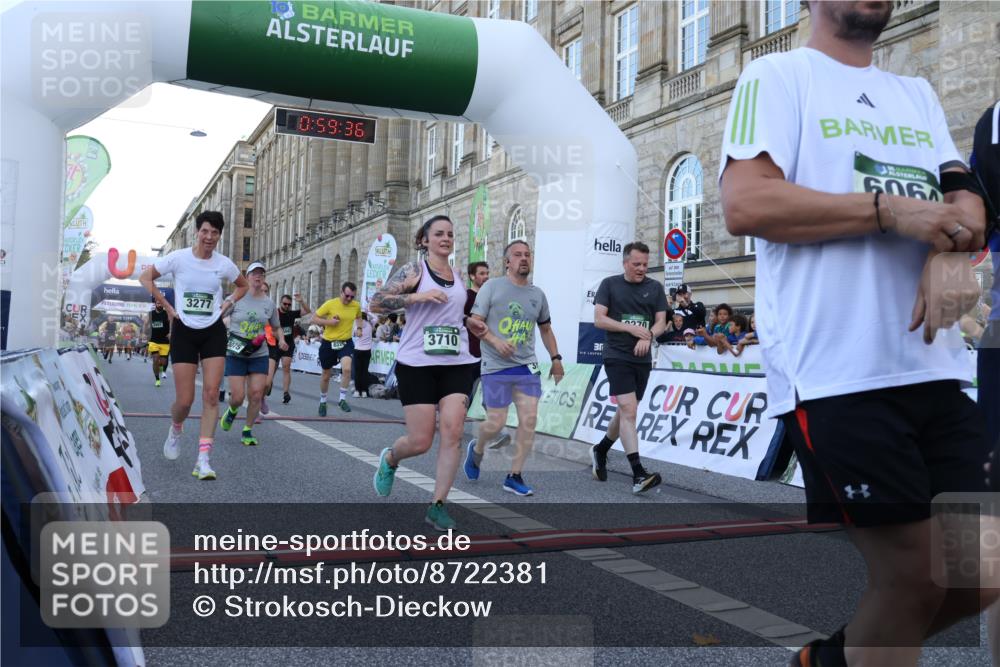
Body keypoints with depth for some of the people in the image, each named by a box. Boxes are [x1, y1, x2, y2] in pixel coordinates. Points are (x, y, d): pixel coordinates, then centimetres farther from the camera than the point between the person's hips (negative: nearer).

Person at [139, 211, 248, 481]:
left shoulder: (224, 264, -1)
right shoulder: (178, 258, -6)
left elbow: (243, 285, 19)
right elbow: (145, 278, 3)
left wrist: (227, 304, 3)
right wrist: (167, 307, -3)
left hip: (214, 332, 1)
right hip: (184, 332, -1)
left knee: (211, 394, -10)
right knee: (184, 400, -3)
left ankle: (203, 459, -7)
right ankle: (175, 430, 34)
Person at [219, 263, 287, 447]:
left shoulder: (269, 303, 5)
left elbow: (276, 328, 17)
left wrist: (281, 340, -2)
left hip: (259, 355, 2)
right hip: (236, 354, -2)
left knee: (256, 395, -6)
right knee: (238, 397, -6)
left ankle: (247, 432, 13)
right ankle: (232, 411, 32)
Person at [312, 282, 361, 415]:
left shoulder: (357, 306, -4)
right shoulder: (330, 304, -12)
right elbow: (314, 318, -5)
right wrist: (328, 322, -20)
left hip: (346, 342, 1)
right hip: (328, 343, -1)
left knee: (347, 369, -26)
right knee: (326, 375, 13)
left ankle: (343, 399, -9)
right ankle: (322, 402, 37)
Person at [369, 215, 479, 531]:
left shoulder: (459, 276, 14)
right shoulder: (413, 270, -3)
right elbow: (375, 303, -13)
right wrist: (416, 296, -22)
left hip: (456, 363, 4)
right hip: (417, 364, -4)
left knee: (452, 431, -9)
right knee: (420, 441, -2)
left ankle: (437, 505, 0)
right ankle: (389, 459, 33)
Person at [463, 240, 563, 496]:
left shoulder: (538, 294, 12)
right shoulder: (492, 286, -2)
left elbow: (546, 329, 23)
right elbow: (475, 322, -6)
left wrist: (555, 358, 16)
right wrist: (496, 341, -21)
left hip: (528, 366, 4)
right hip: (496, 367, -4)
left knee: (529, 419, -6)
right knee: (496, 423, -3)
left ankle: (515, 476, 6)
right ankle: (476, 449, 32)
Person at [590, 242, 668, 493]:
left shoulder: (655, 288, 8)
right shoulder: (609, 284, 0)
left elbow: (661, 322, 6)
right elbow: (599, 319, -5)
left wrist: (648, 336, -15)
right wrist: (630, 327, -15)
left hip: (642, 359, 5)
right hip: (617, 357, -5)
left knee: (626, 411, 14)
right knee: (628, 410, -16)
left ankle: (600, 451, 38)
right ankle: (638, 473, -19)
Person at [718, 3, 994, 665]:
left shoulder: (919, 95, 23)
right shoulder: (777, 76, 2)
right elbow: (746, 204, -12)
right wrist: (889, 209, -12)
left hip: (936, 368, 7)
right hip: (837, 376, -7)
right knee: (908, 575, -2)